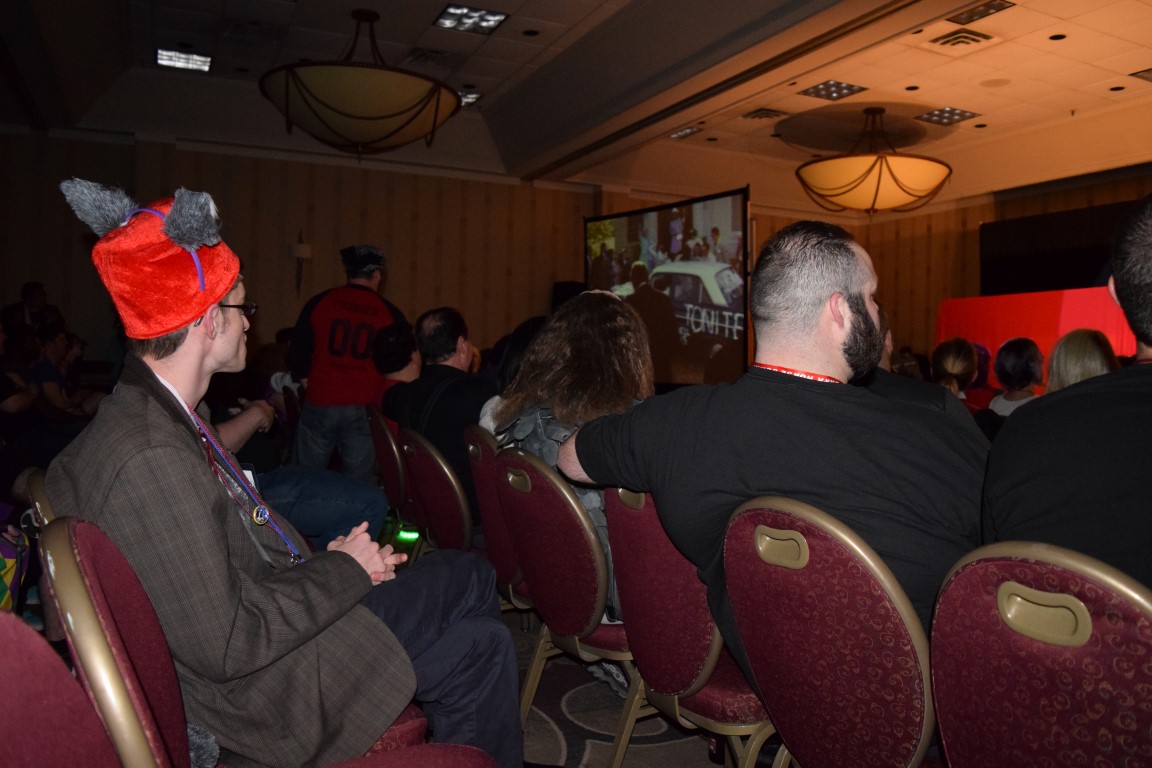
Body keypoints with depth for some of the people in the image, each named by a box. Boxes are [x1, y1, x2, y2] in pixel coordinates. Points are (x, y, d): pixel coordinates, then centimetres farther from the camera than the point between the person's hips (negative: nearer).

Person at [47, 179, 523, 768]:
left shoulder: (160, 416, 2)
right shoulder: (152, 458, -29)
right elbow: (225, 647, -27)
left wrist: (329, 561, -2)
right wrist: (341, 570, -16)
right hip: (261, 692, -9)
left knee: (465, 575, 12)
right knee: (480, 647, -3)